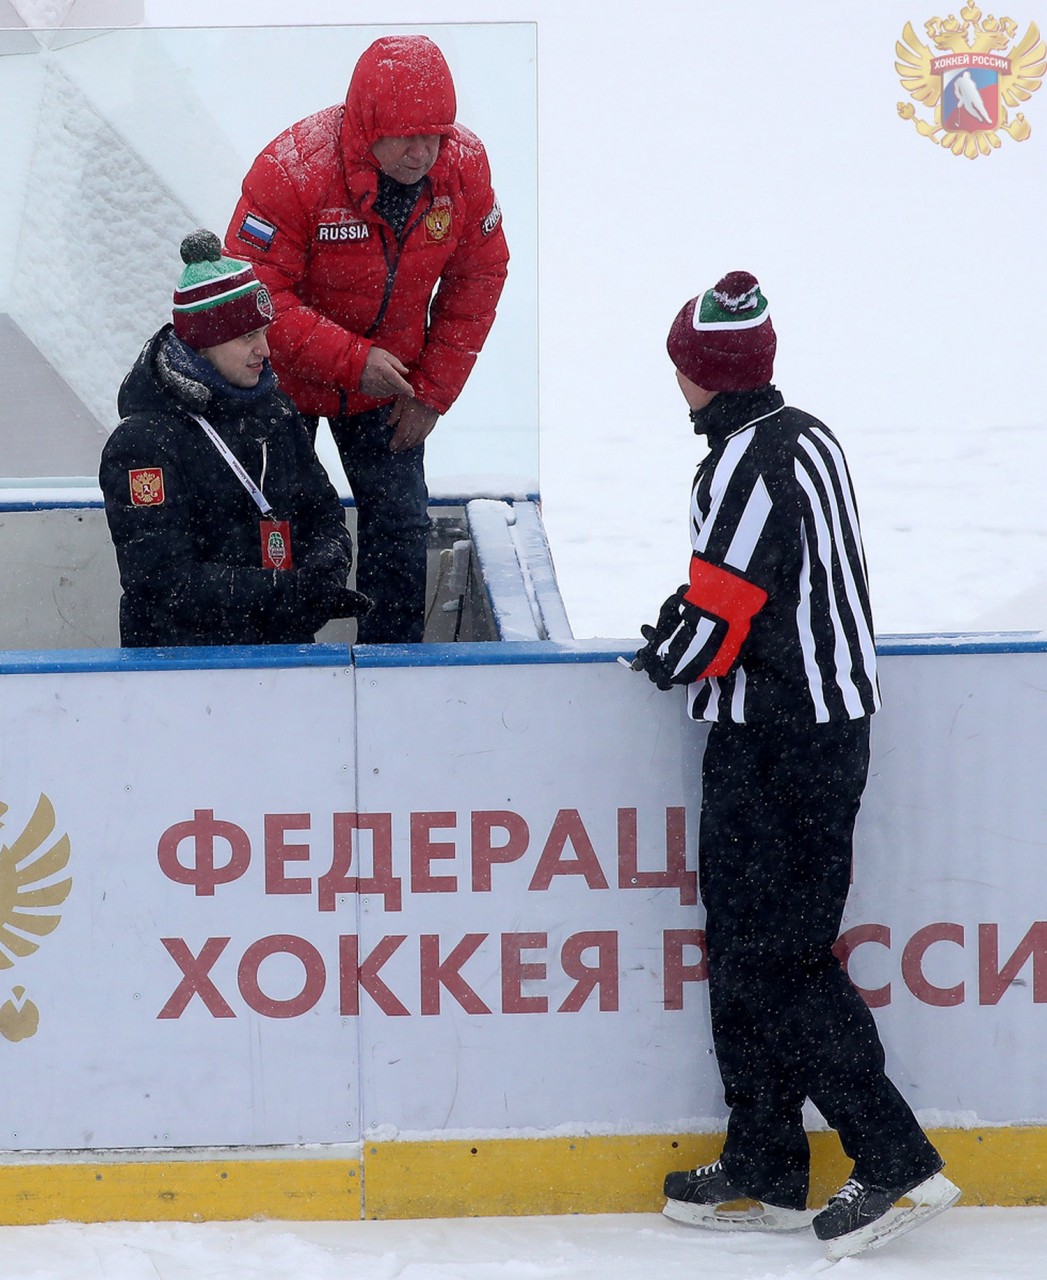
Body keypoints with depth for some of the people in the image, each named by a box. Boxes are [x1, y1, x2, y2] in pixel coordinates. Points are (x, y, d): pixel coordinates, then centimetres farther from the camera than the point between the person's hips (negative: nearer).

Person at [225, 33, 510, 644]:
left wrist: (432, 390, -4)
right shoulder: (291, 170, -32)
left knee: (402, 525, 4)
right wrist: (352, 360, -32)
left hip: (388, 379, 3)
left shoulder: (464, 164, -17)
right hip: (286, 376, -3)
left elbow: (477, 278, -2)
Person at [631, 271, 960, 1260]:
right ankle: (765, 1174, 19)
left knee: (777, 955, -6)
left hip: (777, 749, -10)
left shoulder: (747, 463, -18)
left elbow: (714, 620, -17)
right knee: (744, 946, 14)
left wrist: (662, 661, 1)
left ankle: (897, 1163, -6)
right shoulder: (806, 437, 12)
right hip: (825, 722, 10)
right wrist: (683, 637, 13)